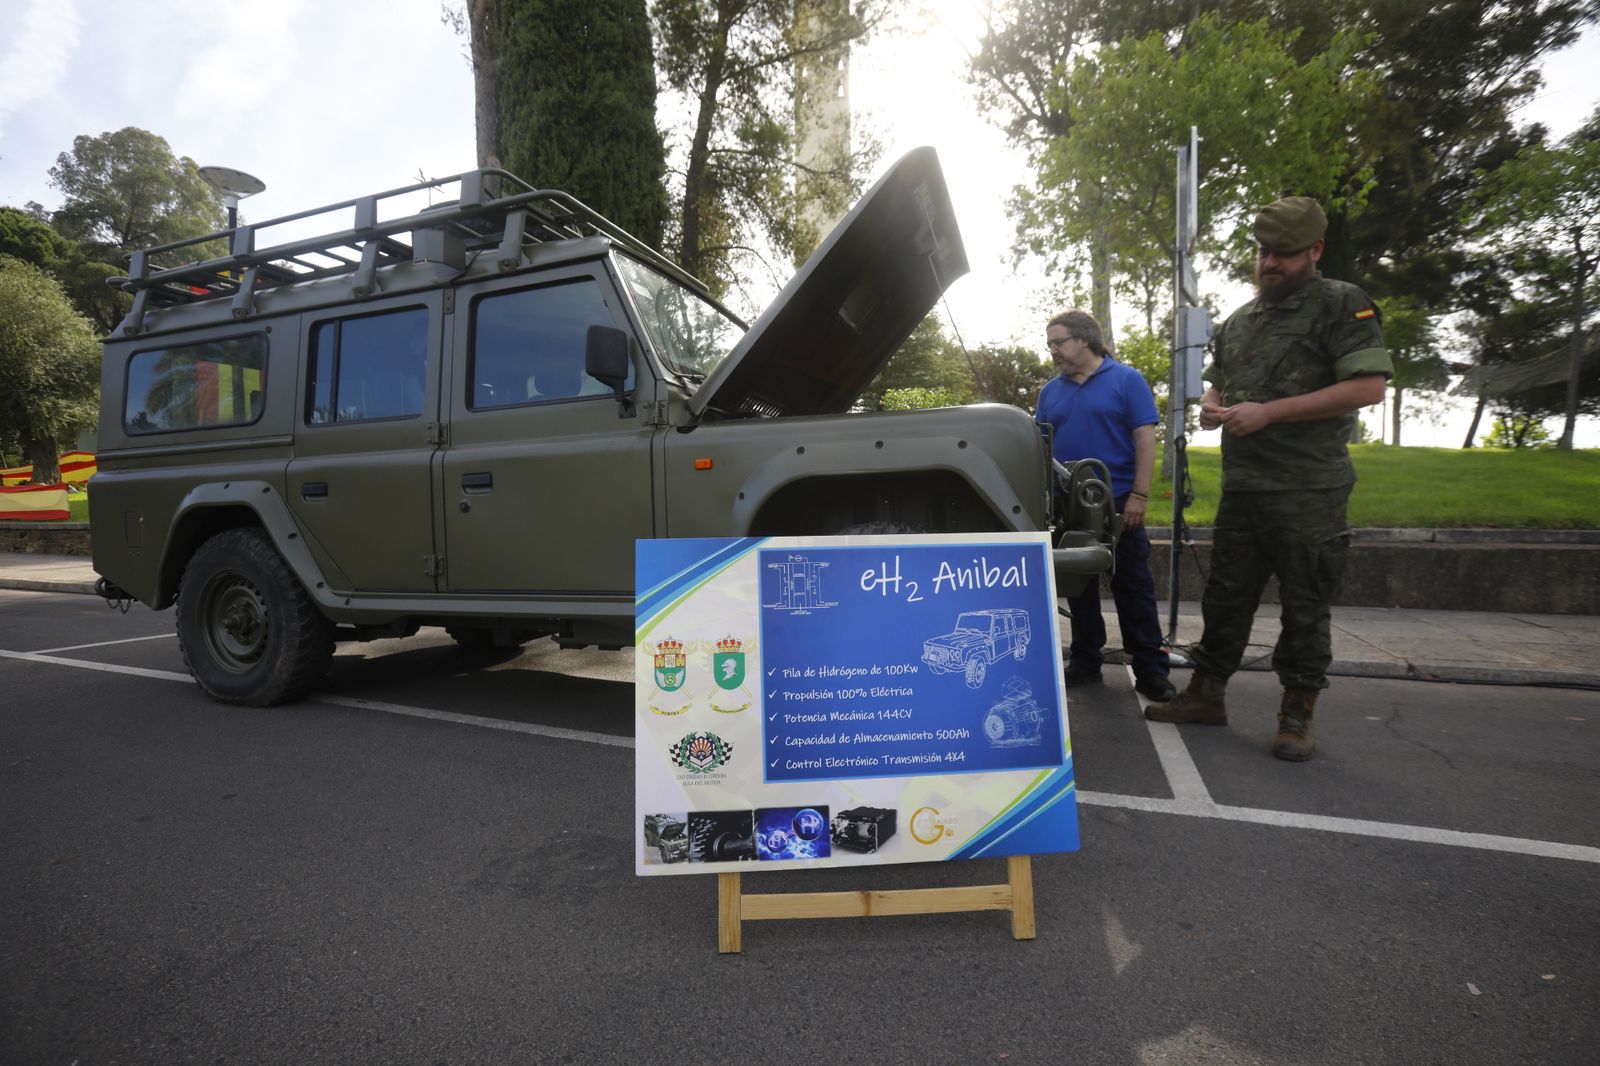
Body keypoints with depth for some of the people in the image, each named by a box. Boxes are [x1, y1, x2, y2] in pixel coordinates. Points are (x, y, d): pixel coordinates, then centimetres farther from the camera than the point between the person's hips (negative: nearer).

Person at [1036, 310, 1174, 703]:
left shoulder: (1127, 380, -1)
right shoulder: (1050, 391, 12)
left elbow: (1145, 439, -6)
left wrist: (1139, 495, -14)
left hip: (1118, 503, -4)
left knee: (1133, 586, 1)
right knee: (1078, 587, 10)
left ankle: (1150, 669, 8)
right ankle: (1085, 662, 21)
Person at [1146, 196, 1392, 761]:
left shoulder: (1341, 305, -2)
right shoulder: (1240, 320, 18)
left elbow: (1367, 387, -13)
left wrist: (1268, 412, -17)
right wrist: (1211, 407, 5)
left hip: (1310, 492, -6)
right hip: (1241, 487, 6)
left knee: (1305, 608, 2)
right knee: (1225, 597, 10)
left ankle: (1297, 716, 13)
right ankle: (1205, 694, 20)